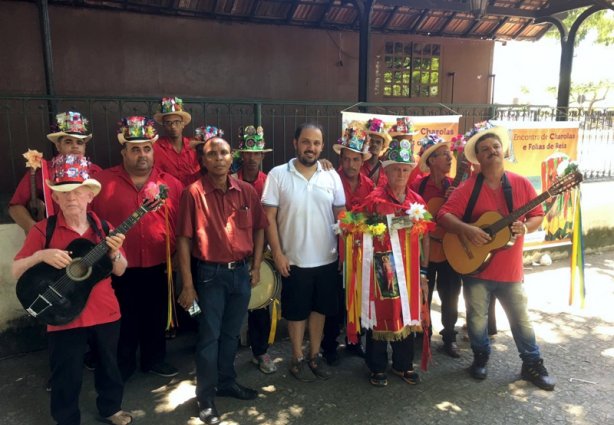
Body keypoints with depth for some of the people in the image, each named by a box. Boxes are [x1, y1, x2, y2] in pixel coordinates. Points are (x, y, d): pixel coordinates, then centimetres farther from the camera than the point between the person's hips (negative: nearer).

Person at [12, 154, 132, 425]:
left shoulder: (103, 228, -1)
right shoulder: (44, 230, -7)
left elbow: (119, 271, 1)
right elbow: (16, 271, -6)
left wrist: (114, 252, -20)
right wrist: (40, 256, -24)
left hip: (105, 312, 3)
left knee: (109, 365, 20)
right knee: (67, 377, 9)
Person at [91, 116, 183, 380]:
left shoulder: (170, 183, 0)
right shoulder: (102, 181, -5)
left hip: (159, 268, 2)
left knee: (156, 318, 18)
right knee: (123, 321, 14)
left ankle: (154, 359, 39)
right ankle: (122, 367, 34)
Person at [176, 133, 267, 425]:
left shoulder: (247, 191, 1)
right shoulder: (194, 193, -10)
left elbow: (259, 228, 10)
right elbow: (184, 239, -11)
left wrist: (256, 266, 4)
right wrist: (187, 284, -12)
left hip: (242, 271, 4)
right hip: (210, 273, -4)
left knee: (231, 333, 18)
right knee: (209, 335, 5)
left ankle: (227, 382, 37)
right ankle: (206, 396, 22)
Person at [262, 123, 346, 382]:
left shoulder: (331, 176, 1)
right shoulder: (278, 175, -7)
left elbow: (341, 215, 7)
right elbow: (269, 218, -7)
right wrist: (277, 254, -11)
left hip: (327, 259, 3)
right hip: (294, 259, -3)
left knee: (319, 309, 16)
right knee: (297, 311, 11)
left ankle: (314, 356, 33)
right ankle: (297, 359, 29)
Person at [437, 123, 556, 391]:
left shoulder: (521, 184, -1)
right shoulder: (468, 188, -7)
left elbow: (538, 215, 6)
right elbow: (444, 215, -11)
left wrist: (525, 228, -15)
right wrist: (465, 229, -27)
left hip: (509, 270, 1)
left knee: (521, 319, 13)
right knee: (477, 318, 12)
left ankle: (532, 365, 32)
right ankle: (481, 357, 36)